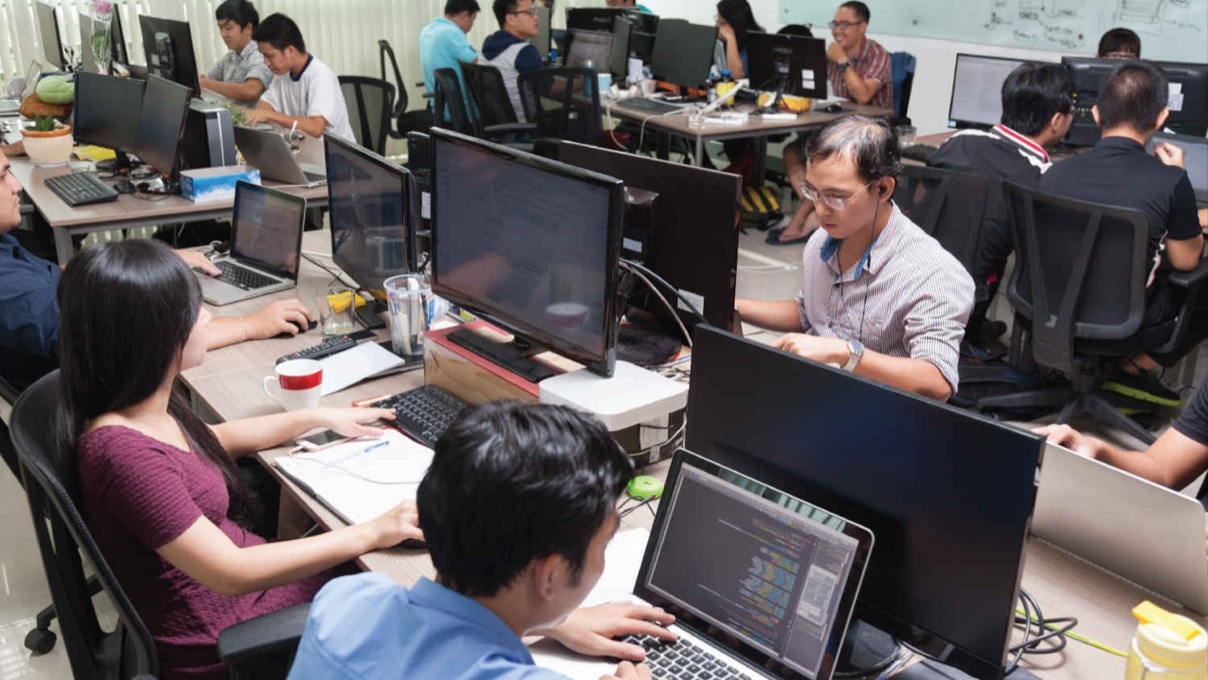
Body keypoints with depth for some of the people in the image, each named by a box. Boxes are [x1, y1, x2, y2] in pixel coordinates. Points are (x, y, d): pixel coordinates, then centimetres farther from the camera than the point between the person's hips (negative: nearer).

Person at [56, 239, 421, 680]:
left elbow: (212, 440, 18)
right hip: (219, 641, -8)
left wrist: (320, 418, 17)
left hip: (243, 571, 8)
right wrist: (370, 534, -26)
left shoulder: (143, 406, -5)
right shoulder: (121, 452, -33)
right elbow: (232, 574, -31)